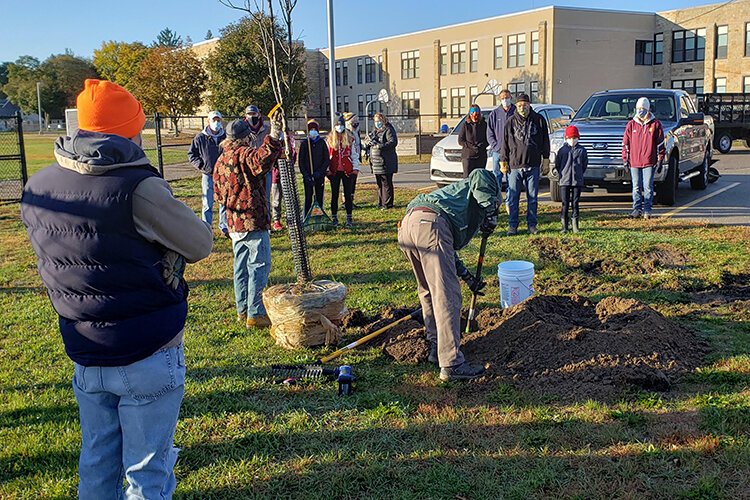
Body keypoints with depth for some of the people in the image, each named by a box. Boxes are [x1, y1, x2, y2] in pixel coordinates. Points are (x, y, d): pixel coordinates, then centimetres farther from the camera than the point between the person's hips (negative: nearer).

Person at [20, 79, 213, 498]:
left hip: (85, 356, 6)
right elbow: (201, 245, -11)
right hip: (149, 357, -6)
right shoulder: (138, 188, -21)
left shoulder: (38, 188, -1)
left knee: (96, 464, 21)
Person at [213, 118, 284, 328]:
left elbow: (218, 193, 21)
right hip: (252, 220, -9)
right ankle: (255, 313, -2)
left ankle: (243, 310, 23)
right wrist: (272, 138, -38)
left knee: (241, 266, 15)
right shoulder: (244, 155, -13)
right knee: (259, 265, -3)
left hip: (234, 222, 9)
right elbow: (262, 160, -37)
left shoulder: (221, 160, 14)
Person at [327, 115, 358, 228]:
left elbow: (353, 154, 7)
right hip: (334, 171, 0)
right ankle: (334, 218, 13)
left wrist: (355, 168, 0)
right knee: (334, 194, 5)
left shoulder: (349, 139, 6)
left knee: (348, 194, 2)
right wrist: (327, 170, -2)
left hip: (347, 171, 0)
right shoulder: (329, 140, 3)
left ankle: (349, 219, 7)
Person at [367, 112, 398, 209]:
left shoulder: (388, 130, -7)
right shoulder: (375, 131, 19)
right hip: (376, 162, 9)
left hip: (386, 162, -9)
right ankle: (381, 203, 23)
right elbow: (368, 139, 21)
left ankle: (387, 204, -3)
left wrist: (381, 146, -28)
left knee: (386, 183, -6)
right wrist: (370, 141, -3)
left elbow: (393, 142, -19)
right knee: (379, 183, 14)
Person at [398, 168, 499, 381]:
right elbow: (480, 175, -4)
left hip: (406, 226, 9)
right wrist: (491, 217, 10)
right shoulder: (474, 186, 24)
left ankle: (436, 346, 31)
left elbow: (448, 252, 41)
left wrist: (468, 277, 45)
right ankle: (451, 364, -9)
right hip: (430, 225, -9)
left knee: (428, 291, 24)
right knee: (446, 296, -8)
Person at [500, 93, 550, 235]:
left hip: (533, 165, 1)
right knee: (513, 197, -1)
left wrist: (546, 160, 7)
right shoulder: (511, 121, 3)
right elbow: (505, 143, 8)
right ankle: (512, 225, 6)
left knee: (532, 197, 6)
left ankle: (531, 224, 15)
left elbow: (545, 141, 10)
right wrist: (503, 161, 5)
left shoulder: (539, 120, 5)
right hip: (515, 165, -1)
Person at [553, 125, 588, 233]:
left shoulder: (581, 150, 4)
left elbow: (584, 165, 10)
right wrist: (559, 175, 3)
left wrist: (578, 174, 7)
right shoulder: (562, 150, 5)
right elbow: (557, 164, 10)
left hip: (577, 181, 0)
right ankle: (564, 226, 5)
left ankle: (575, 226, 10)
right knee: (565, 204, 1)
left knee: (575, 203, 4)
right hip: (564, 181, 0)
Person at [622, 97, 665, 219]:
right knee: (636, 187, 5)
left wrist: (660, 159, 2)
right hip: (634, 162, 2)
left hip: (649, 161, -2)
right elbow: (625, 143, 10)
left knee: (648, 187, 0)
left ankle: (647, 209, 6)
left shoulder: (655, 124, 2)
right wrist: (625, 159, 6)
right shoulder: (631, 124, 7)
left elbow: (660, 143, 5)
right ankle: (637, 209, 11)